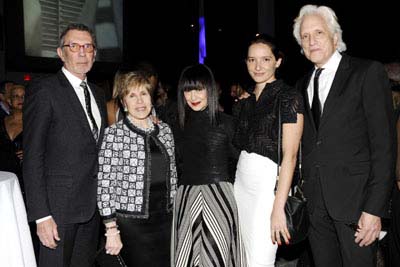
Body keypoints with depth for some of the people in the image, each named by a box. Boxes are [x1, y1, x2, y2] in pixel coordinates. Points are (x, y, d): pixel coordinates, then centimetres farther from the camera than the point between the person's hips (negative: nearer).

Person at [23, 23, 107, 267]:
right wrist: (41, 215, -17)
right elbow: (33, 156, -13)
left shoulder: (97, 94, 13)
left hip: (93, 205, 7)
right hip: (59, 206, -6)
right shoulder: (44, 90, -9)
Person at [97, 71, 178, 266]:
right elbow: (104, 185, -10)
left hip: (165, 219, 5)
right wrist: (112, 230, -12)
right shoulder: (113, 134, -9)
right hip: (131, 223, -5)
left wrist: (175, 213, 13)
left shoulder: (164, 130, 7)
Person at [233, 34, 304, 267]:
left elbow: (290, 155, -14)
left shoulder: (288, 97, -8)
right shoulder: (248, 101, 14)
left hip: (269, 184, -7)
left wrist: (278, 207, -19)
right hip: (242, 182, 7)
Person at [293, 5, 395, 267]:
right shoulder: (303, 85, 13)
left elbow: (384, 143, -10)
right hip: (316, 201, 5)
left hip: (355, 197, -5)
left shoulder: (369, 72, -5)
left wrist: (374, 208, -16)